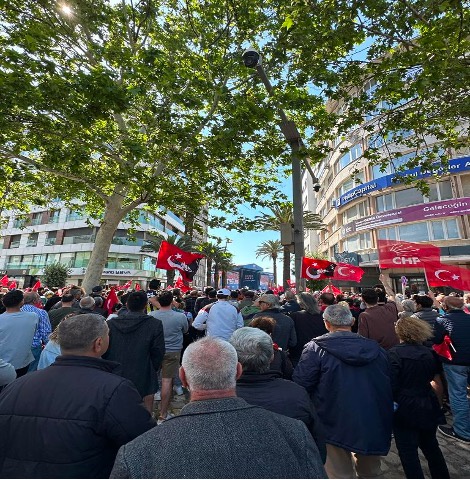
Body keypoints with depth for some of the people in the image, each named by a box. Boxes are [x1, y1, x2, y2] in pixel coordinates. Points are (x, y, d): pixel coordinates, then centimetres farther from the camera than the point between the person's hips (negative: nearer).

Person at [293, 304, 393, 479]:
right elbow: (389, 387, 7)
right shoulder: (376, 348, -2)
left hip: (336, 425, -4)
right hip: (374, 425, 5)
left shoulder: (316, 348, -19)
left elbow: (301, 385, -19)